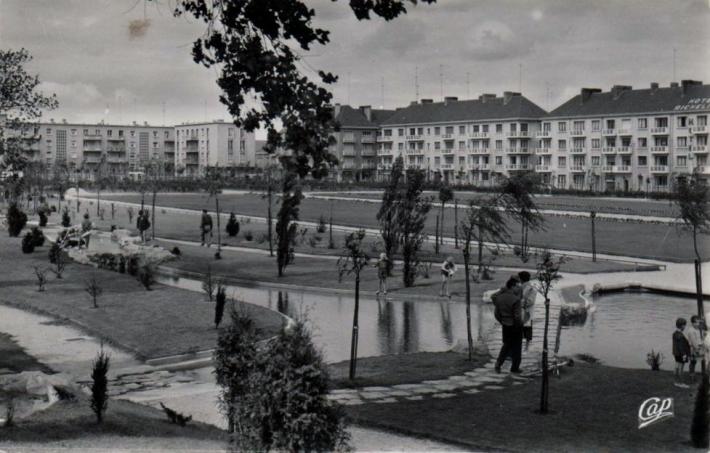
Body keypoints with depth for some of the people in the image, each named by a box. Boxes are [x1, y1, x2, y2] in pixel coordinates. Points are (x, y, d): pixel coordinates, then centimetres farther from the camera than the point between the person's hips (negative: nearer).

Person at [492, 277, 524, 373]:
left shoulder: (499, 297, -3)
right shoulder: (515, 299, -23)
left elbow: (497, 314, 4)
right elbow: (517, 316, -22)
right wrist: (520, 324, -5)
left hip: (505, 326, 6)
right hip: (515, 326, -6)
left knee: (506, 345, 21)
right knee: (516, 347, 10)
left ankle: (498, 363, 9)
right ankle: (515, 368, 17)